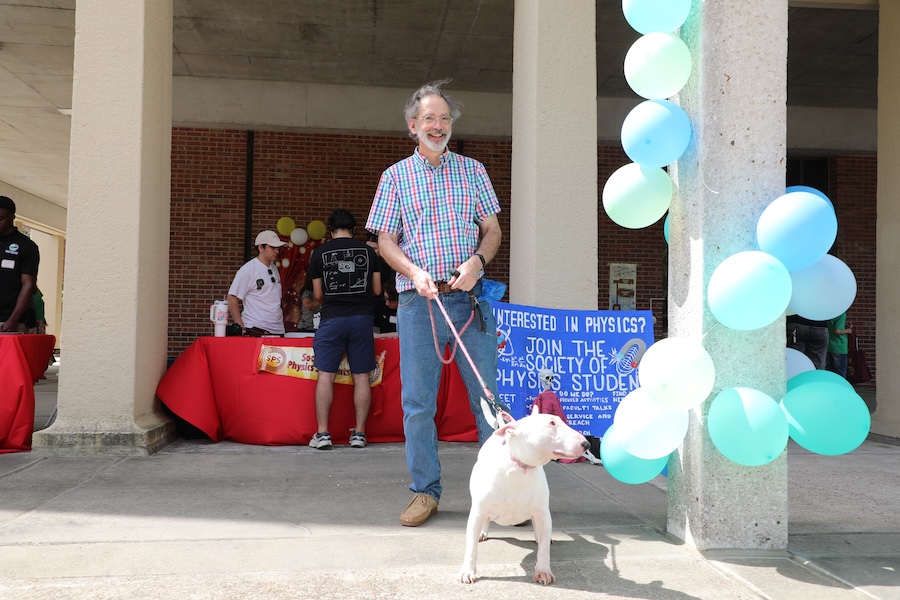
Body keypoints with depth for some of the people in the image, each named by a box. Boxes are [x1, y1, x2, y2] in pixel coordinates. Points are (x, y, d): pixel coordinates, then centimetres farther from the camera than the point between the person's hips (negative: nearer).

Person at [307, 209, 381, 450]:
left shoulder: (320, 253, 4)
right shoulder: (368, 251, 7)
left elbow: (318, 294, 8)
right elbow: (377, 290, 9)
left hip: (332, 318, -1)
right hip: (362, 317, 1)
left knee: (325, 375, 1)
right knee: (361, 377, 5)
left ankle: (322, 433, 0)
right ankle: (359, 433, 7)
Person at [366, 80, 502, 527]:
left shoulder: (472, 171, 13)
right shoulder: (396, 176, 11)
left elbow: (493, 229, 11)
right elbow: (385, 240, 7)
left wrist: (477, 261, -10)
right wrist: (415, 272, -12)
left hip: (470, 297, 0)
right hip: (417, 301, 0)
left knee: (488, 395, 1)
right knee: (417, 402, 2)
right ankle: (426, 491, 15)